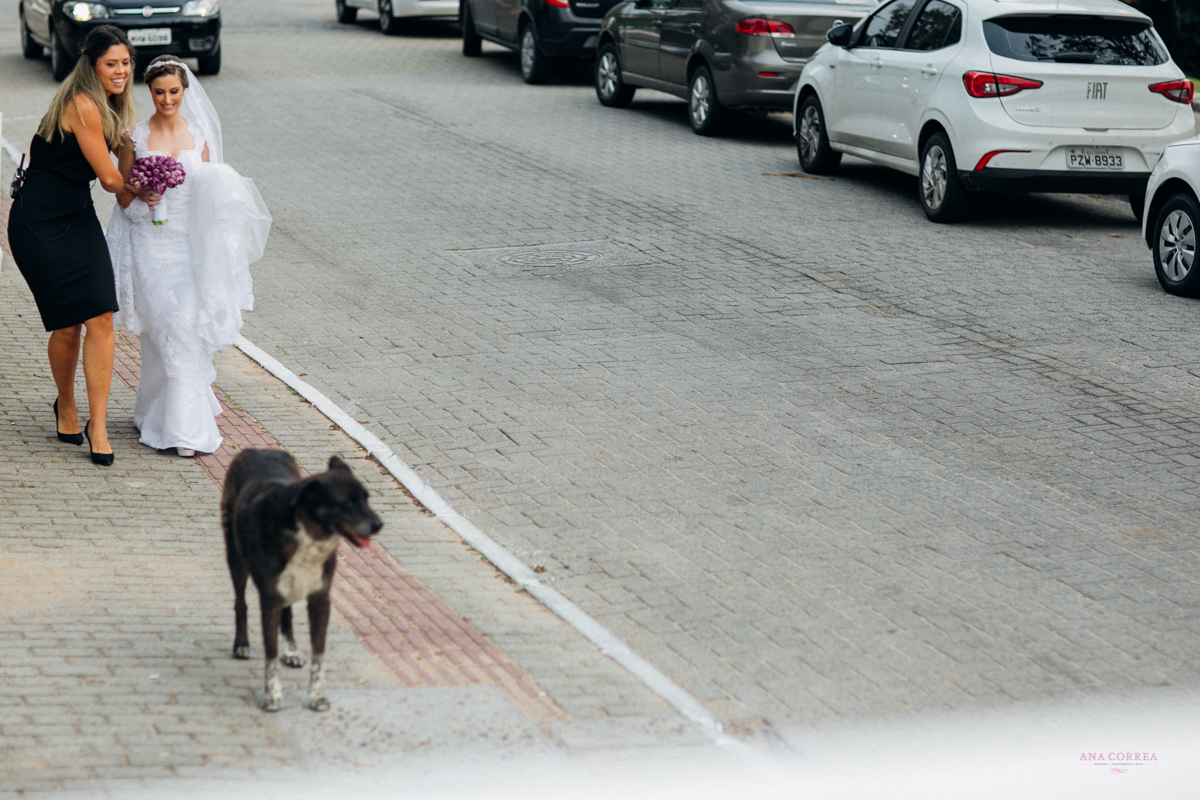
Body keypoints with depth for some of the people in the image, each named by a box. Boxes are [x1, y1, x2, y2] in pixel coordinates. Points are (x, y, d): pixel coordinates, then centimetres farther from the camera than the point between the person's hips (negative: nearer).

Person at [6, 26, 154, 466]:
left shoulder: (106, 105, 9)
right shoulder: (82, 107, -19)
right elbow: (108, 177, -13)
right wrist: (134, 191, 6)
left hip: (78, 216, 8)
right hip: (40, 223, -8)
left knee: (100, 319, -6)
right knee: (67, 326, -4)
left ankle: (97, 425, -2)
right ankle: (65, 406, 23)